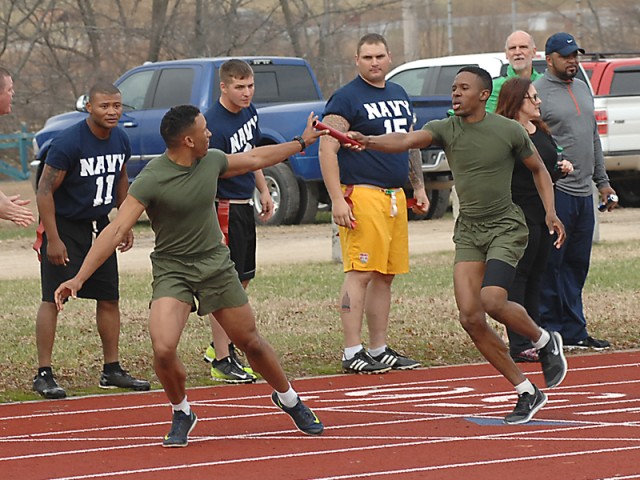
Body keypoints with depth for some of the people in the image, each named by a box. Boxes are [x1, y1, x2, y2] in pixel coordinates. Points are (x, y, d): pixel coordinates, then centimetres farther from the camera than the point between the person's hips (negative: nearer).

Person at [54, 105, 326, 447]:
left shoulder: (212, 161, -3)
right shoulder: (151, 180, -21)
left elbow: (255, 159, 18)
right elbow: (117, 230, -24)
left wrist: (301, 143, 27)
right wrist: (79, 278, -31)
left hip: (216, 264, 4)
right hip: (172, 270, -4)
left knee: (250, 342, 11)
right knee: (163, 349, -22)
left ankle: (288, 399, 38)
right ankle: (182, 414, 6)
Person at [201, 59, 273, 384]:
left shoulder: (249, 112, 6)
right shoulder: (214, 125, -22)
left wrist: (264, 191, 23)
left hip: (245, 205, 9)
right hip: (224, 208, -9)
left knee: (242, 280, 17)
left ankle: (221, 346, 30)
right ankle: (221, 361, -1)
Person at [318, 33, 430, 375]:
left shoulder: (399, 95, 18)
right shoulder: (345, 99, -6)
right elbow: (327, 150, -12)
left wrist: (419, 186, 23)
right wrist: (337, 199, -19)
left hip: (395, 196, 8)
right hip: (362, 194, -8)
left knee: (385, 275, 9)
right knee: (360, 273, -10)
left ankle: (379, 349, 14)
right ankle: (352, 353, -10)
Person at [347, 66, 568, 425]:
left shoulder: (510, 131, -5)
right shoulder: (445, 129, 0)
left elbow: (538, 169, 9)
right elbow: (406, 140, -18)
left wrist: (550, 212, -2)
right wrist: (367, 141, -36)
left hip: (506, 227, -4)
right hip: (469, 231, 4)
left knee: (492, 302, -24)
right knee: (470, 317, -8)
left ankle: (545, 341, 8)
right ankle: (527, 392, 4)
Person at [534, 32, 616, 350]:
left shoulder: (583, 89, 18)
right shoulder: (537, 93, -8)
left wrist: (602, 181, 21)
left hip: (583, 193, 8)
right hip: (555, 192, -8)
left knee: (577, 265, 10)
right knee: (550, 264, -6)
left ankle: (573, 331, 15)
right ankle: (548, 332, -3)